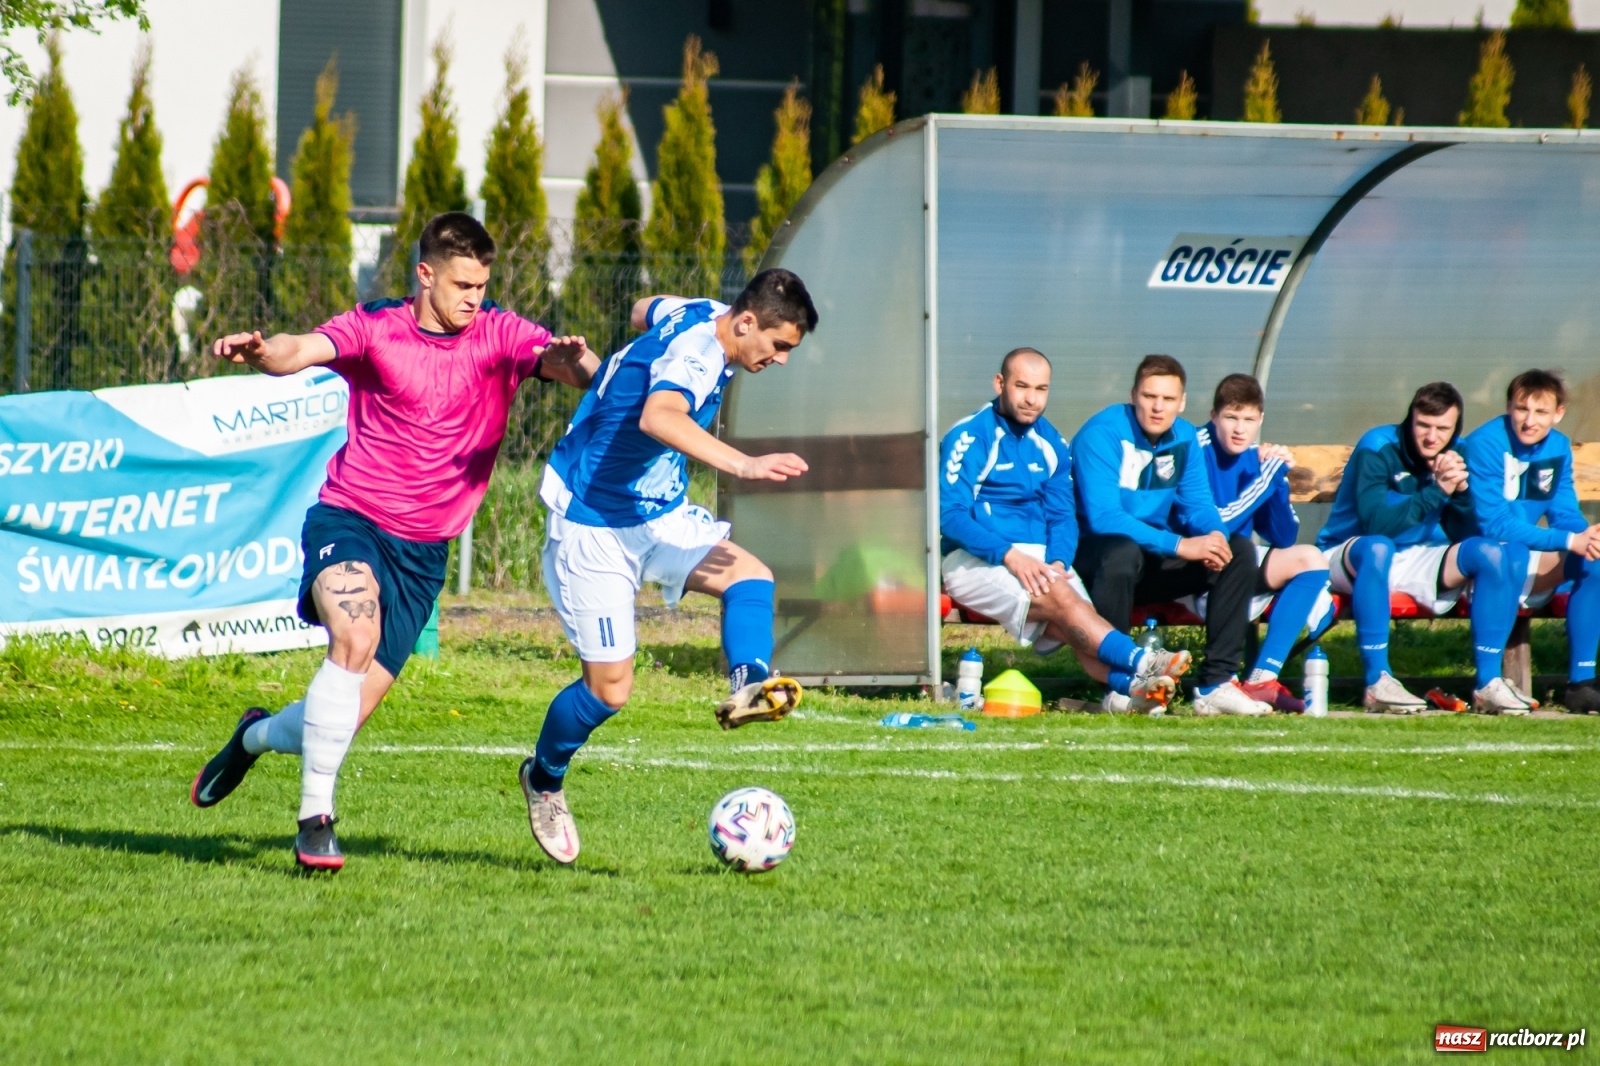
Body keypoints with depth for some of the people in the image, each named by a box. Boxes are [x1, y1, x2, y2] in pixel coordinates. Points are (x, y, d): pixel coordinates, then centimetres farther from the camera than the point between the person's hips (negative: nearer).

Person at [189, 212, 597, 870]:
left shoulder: (500, 336, 0)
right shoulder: (376, 330, -4)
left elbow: (582, 373, -15)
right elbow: (301, 351, -21)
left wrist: (573, 362, -40)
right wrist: (257, 352, -45)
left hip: (422, 550, 3)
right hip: (349, 519, -3)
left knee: (346, 716, 1)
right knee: (356, 636, -33)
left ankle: (257, 737, 37)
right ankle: (316, 818, -26)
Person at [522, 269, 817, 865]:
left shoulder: (705, 316, 2)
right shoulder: (698, 353, -27)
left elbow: (645, 311, 25)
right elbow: (658, 418, -49)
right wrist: (742, 465, -59)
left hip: (660, 513, 9)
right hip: (595, 527, -9)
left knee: (751, 576, -15)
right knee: (610, 687, -5)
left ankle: (748, 684, -36)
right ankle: (544, 779, 20)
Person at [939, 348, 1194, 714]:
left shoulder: (1050, 444, 14)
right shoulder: (969, 438, -5)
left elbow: (1062, 517, 13)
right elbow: (950, 516, -13)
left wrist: (1057, 562, -9)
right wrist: (1009, 555, -24)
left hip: (1039, 560, 5)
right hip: (975, 561, -5)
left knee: (1072, 625, -24)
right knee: (1059, 596, -30)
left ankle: (1133, 686, -50)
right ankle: (1140, 663, -45)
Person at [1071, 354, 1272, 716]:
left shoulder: (1184, 438, 4)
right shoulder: (1102, 434, -18)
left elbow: (1198, 504, 4)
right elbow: (1102, 517, -28)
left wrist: (1215, 535, -22)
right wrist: (1179, 545, -34)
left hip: (1154, 563, 7)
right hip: (1093, 556, -7)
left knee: (1239, 550, -9)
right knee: (1123, 551, -40)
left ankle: (1217, 683, -14)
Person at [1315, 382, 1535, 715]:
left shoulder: (1456, 455, -1)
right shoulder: (1378, 449, -17)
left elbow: (1464, 536, -4)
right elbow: (1376, 523, -29)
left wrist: (1461, 491, -21)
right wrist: (1437, 492, -29)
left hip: (1418, 562, 5)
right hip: (1351, 558, -5)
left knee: (1491, 554, -16)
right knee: (1377, 547, -39)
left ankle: (1488, 682, -18)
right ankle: (1377, 681, -37)